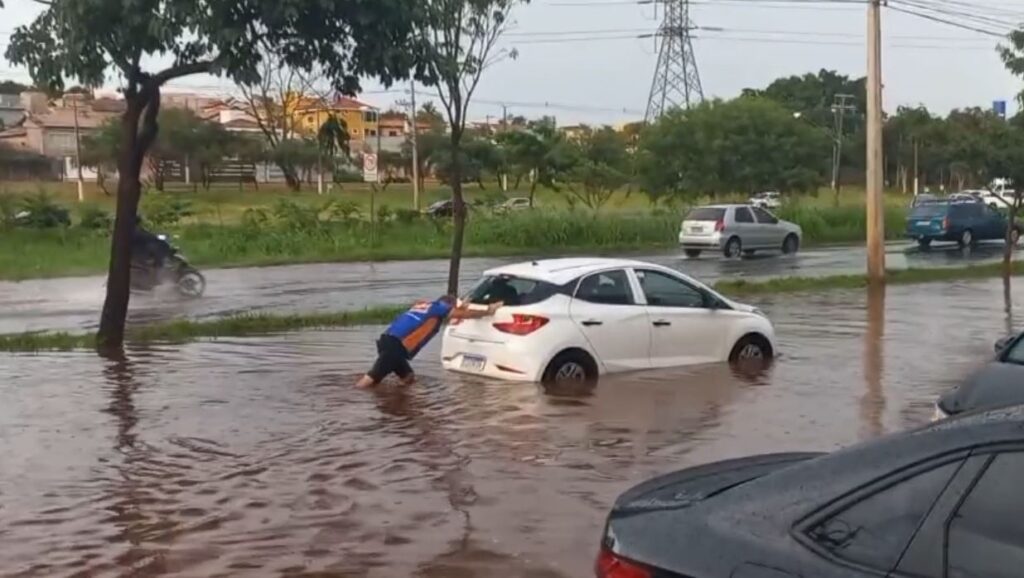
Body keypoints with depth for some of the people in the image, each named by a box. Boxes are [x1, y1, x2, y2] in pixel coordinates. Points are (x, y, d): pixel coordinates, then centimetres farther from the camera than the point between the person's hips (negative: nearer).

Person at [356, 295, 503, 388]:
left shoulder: (424, 305, 25)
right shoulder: (439, 307, 4)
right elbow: (467, 314, 9)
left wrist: (459, 309, 46)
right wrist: (488, 311, 23)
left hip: (390, 341, 9)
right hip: (395, 345, -9)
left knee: (409, 378, 18)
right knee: (370, 380, -12)